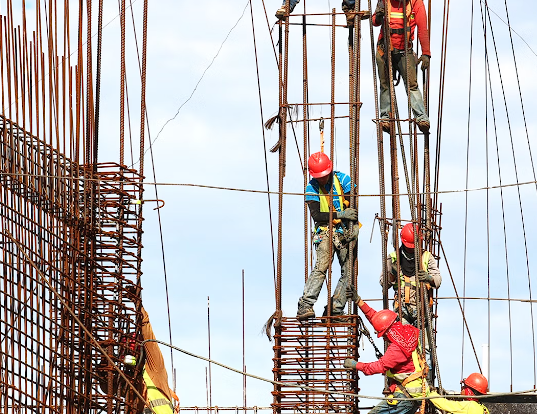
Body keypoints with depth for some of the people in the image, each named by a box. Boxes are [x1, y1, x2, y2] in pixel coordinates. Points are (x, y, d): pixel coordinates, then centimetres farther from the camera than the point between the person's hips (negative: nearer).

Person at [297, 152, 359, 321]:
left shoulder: (342, 180, 0)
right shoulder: (311, 189, -2)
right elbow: (316, 215, -11)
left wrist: (354, 225, -17)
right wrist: (340, 214, -20)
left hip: (345, 232, 3)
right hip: (326, 232, -3)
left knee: (349, 271, -4)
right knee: (321, 266, -22)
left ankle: (335, 309, 1)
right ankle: (305, 306, -29)